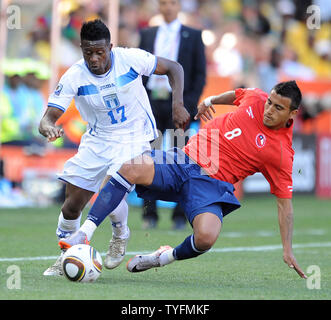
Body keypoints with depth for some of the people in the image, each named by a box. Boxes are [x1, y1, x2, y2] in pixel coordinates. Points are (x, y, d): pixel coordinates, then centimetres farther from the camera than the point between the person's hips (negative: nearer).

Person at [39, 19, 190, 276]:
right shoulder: (74, 77, -16)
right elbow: (49, 117, -20)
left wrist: (178, 104, -15)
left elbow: (173, 68, -3)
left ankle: (120, 235, 9)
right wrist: (48, 127, -44)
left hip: (134, 137, -3)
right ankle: (66, 257, 24)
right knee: (72, 204, -2)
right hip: (97, 140, 3)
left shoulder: (131, 59, -18)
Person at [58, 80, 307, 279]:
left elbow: (284, 201, -2)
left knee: (206, 237, -34)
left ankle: (165, 257, 1)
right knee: (131, 168, -25)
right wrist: (212, 100, 23)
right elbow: (238, 94, 31)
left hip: (212, 183, -4)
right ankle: (84, 234, -26)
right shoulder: (255, 99, 4)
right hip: (186, 161, 4)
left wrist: (287, 250, -4)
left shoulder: (282, 153, -6)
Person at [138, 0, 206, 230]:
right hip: (151, 101, 2)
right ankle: (150, 214, 4)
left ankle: (180, 215, 5)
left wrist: (190, 103, -7)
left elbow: (200, 73, 3)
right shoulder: (147, 35, 13)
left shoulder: (193, 36, 6)